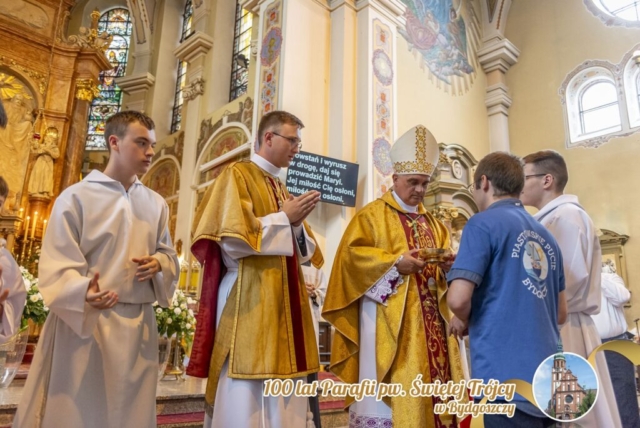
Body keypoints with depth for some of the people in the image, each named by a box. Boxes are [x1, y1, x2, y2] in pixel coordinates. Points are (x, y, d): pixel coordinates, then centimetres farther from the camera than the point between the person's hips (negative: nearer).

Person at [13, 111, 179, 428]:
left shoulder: (156, 204, 9)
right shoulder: (76, 196, -5)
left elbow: (168, 254, 15)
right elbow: (57, 265, -10)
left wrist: (159, 264, -8)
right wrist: (83, 293, -29)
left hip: (138, 327, 4)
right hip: (82, 323, -4)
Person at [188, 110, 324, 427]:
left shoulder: (280, 187, 20)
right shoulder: (237, 175, -2)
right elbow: (232, 239, -16)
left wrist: (297, 224, -1)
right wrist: (284, 219, -10)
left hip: (282, 302, 8)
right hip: (249, 302, -7)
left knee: (282, 399, 9)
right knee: (246, 399, -4)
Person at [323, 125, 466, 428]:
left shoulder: (431, 222, 20)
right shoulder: (372, 214, 0)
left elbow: (444, 255, 17)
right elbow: (351, 253, -11)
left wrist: (448, 265, -7)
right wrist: (395, 262, -20)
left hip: (429, 319, 6)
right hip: (389, 320, -6)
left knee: (431, 377, 7)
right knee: (392, 389, -5)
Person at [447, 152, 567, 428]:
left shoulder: (483, 223, -9)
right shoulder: (546, 237, 14)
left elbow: (458, 299, -18)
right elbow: (561, 313, 19)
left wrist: (465, 321, 2)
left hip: (507, 377, -8)